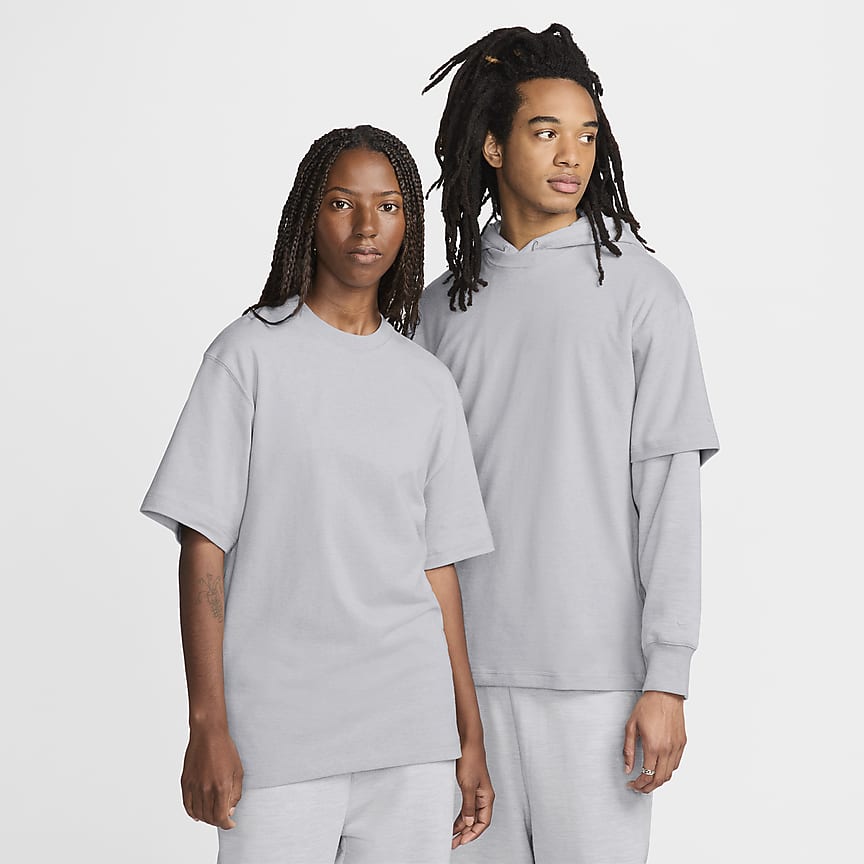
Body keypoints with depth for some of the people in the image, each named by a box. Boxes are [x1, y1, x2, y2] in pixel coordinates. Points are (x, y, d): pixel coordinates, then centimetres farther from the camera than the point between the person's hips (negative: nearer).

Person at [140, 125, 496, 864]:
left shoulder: (429, 385, 10)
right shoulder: (251, 355, -2)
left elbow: (438, 566, 12)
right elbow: (203, 549, -4)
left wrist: (471, 737, 11)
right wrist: (207, 727, -9)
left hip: (410, 730, 4)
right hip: (280, 732, -3)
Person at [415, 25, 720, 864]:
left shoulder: (641, 291, -2)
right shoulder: (444, 305, 9)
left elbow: (669, 489, -6)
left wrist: (668, 678, -10)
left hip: (596, 670, -3)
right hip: (469, 668, 4)